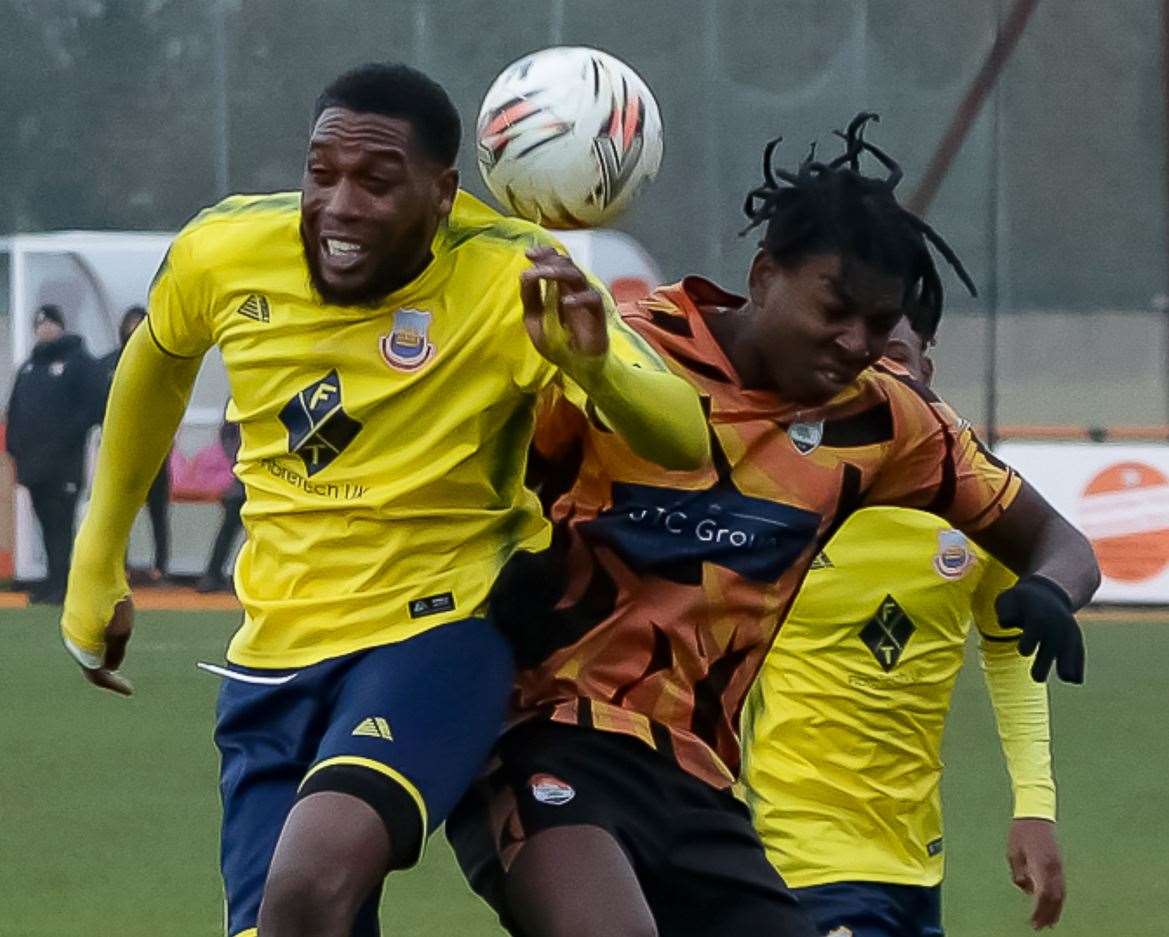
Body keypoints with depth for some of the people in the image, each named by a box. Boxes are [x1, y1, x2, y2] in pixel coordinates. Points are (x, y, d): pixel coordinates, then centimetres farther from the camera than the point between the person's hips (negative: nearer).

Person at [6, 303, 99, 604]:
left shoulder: (78, 362, 0)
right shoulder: (29, 367, 21)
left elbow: (88, 408, -8)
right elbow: (15, 409, 21)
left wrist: (65, 439, -17)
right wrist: (14, 445, 9)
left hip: (63, 463, -7)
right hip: (34, 460, 7)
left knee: (61, 523, -10)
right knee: (47, 523, 8)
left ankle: (60, 584, -12)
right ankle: (54, 581, 12)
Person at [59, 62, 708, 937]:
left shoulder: (514, 283, -17)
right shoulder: (223, 254, -7)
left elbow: (686, 443, -25)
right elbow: (157, 364, 16)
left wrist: (593, 365, -46)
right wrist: (97, 567, 23)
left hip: (444, 633, -5)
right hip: (274, 656, 5)